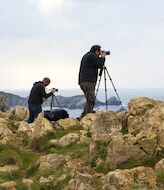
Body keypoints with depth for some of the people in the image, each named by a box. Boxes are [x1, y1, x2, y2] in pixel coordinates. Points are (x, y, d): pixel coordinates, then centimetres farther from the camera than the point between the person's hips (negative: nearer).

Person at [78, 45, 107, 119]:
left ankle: (83, 117, 11)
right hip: (88, 81, -10)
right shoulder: (92, 55, -6)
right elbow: (100, 65, -8)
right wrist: (102, 57, 7)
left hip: (83, 82, 10)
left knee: (90, 100, 13)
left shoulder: (86, 56, 25)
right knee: (91, 99, -12)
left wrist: (100, 58, 24)